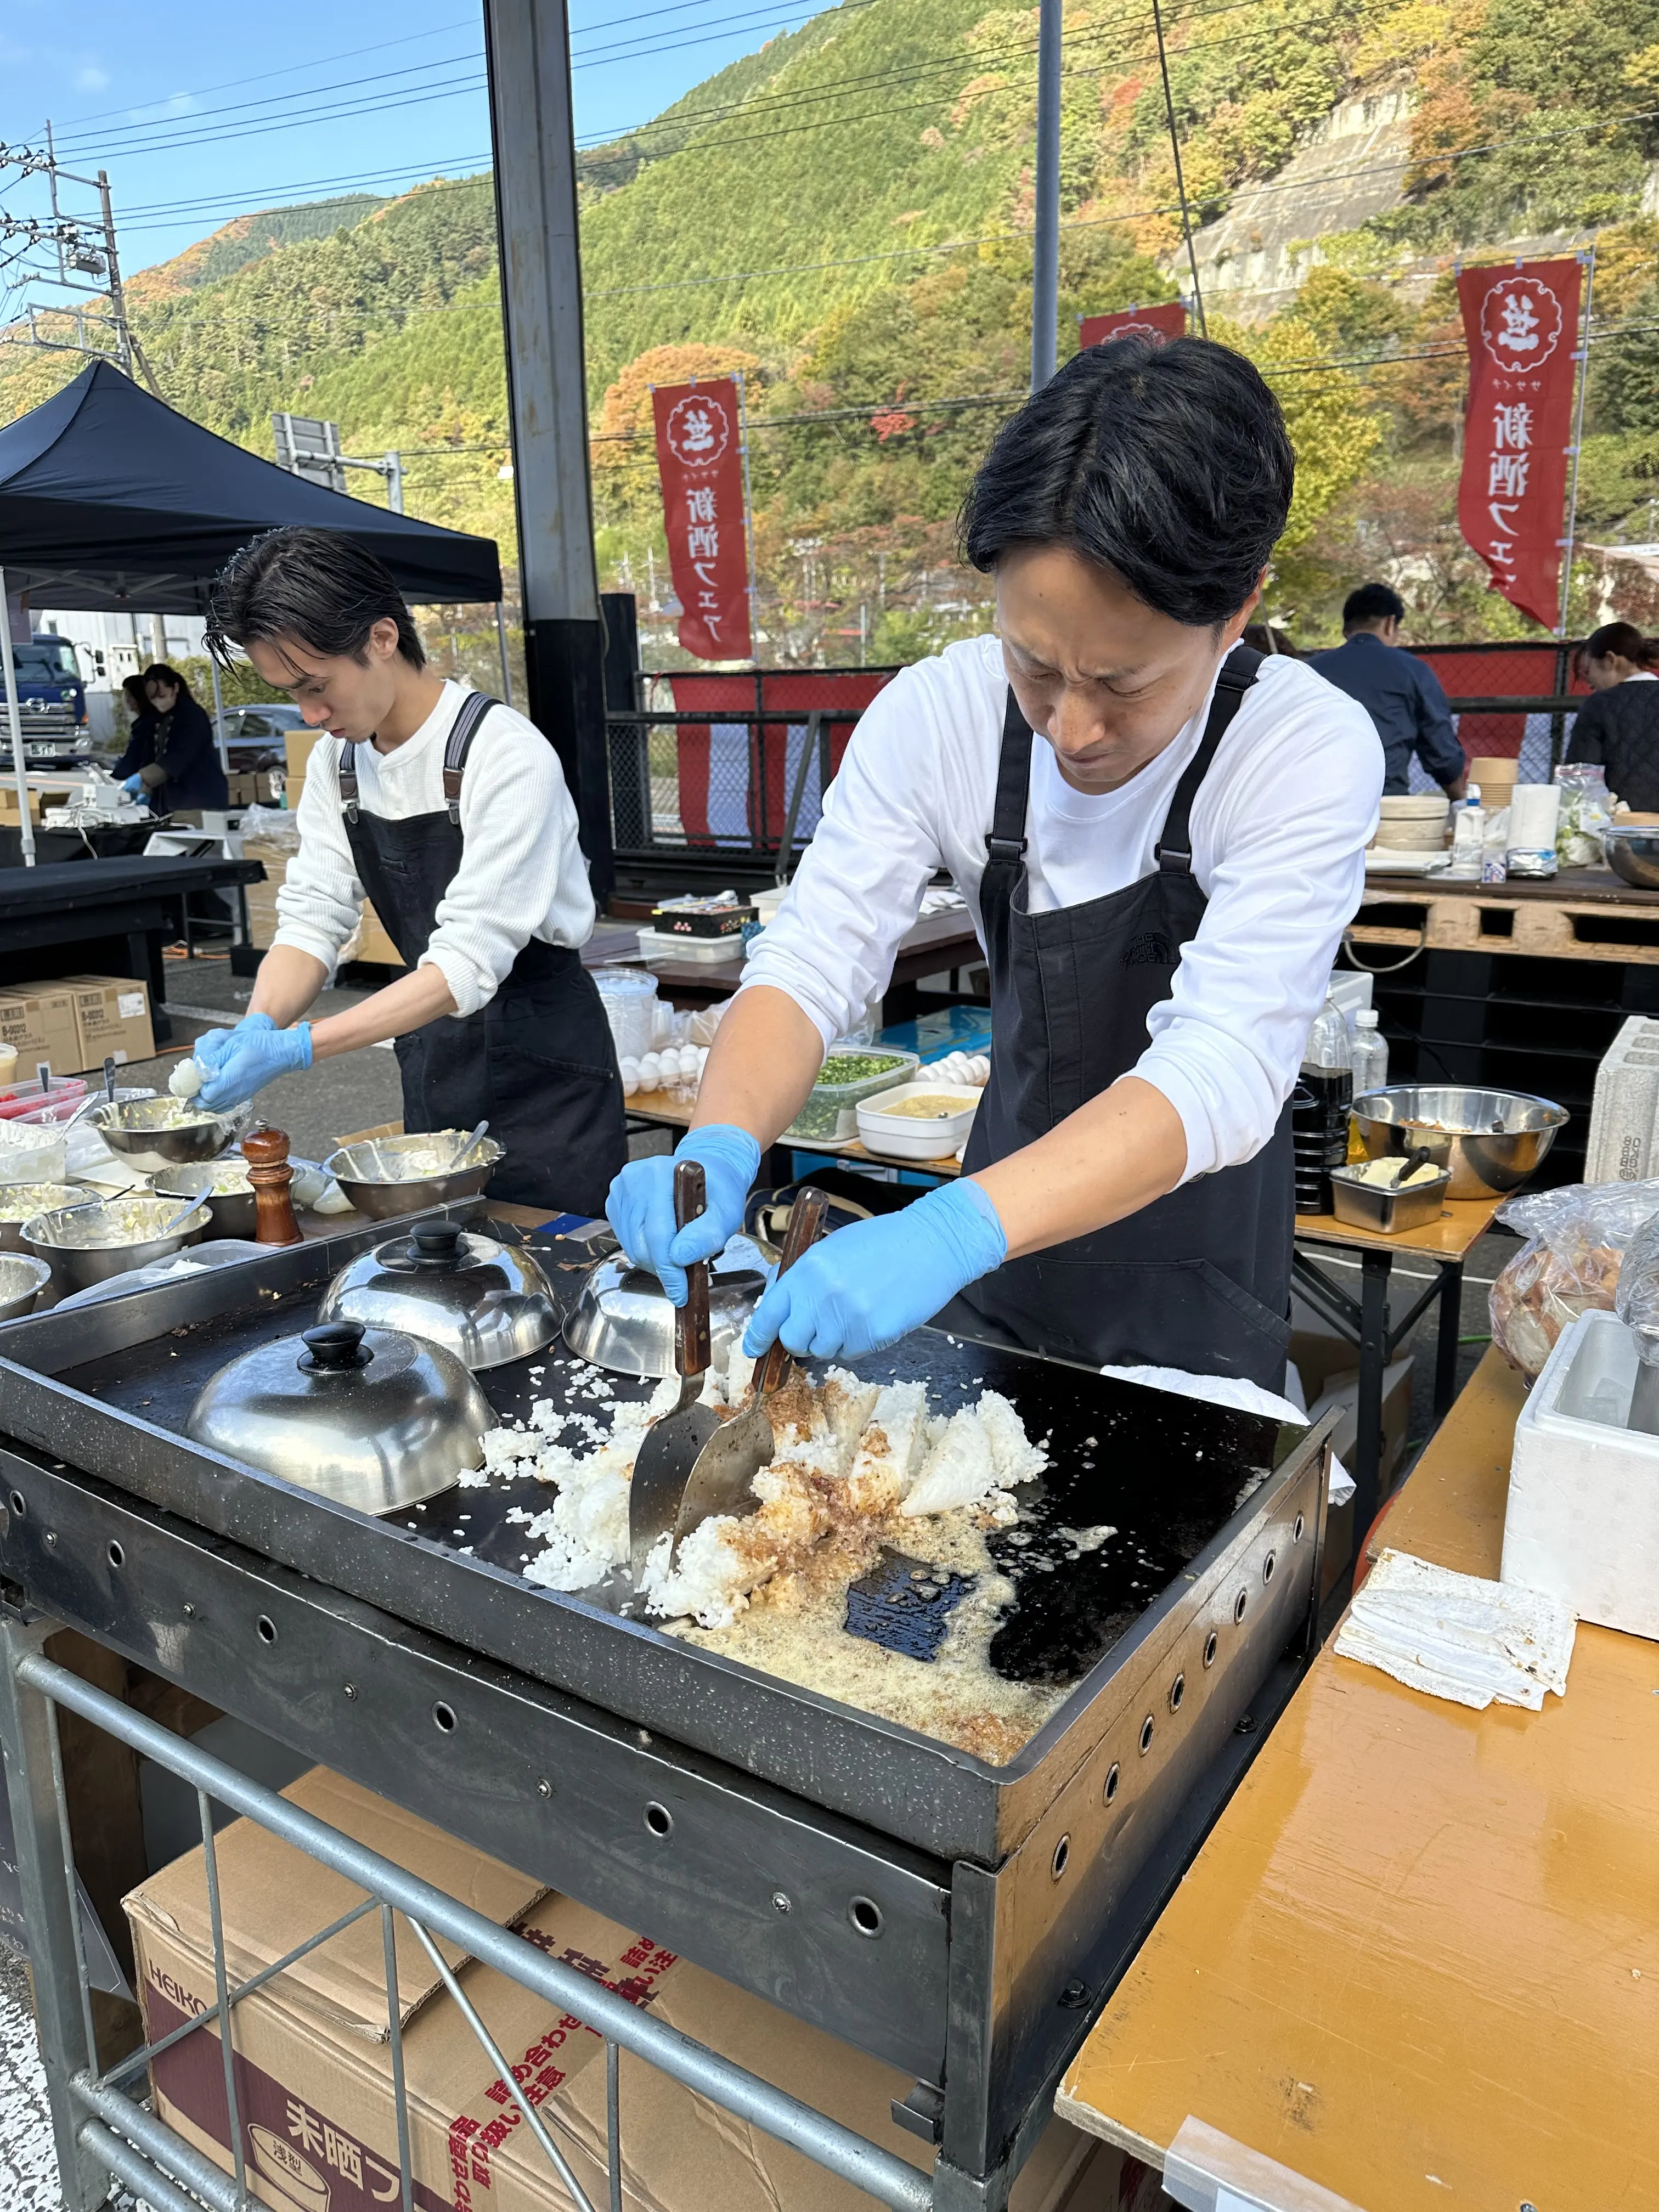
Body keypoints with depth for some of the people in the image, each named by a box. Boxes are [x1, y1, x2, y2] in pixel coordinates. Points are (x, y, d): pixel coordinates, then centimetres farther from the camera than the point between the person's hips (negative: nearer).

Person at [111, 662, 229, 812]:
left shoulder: (193, 716, -9)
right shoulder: (152, 718, 13)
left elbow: (179, 758, -22)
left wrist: (142, 778, -31)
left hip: (201, 801, -6)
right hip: (168, 803, 6)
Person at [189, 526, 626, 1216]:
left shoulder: (506, 757, -21)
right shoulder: (336, 762, 3)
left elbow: (469, 963, -25)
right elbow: (312, 918, 1)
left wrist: (295, 1048, -29)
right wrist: (255, 1029, -18)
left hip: (541, 1062, -6)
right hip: (433, 1053, 7)